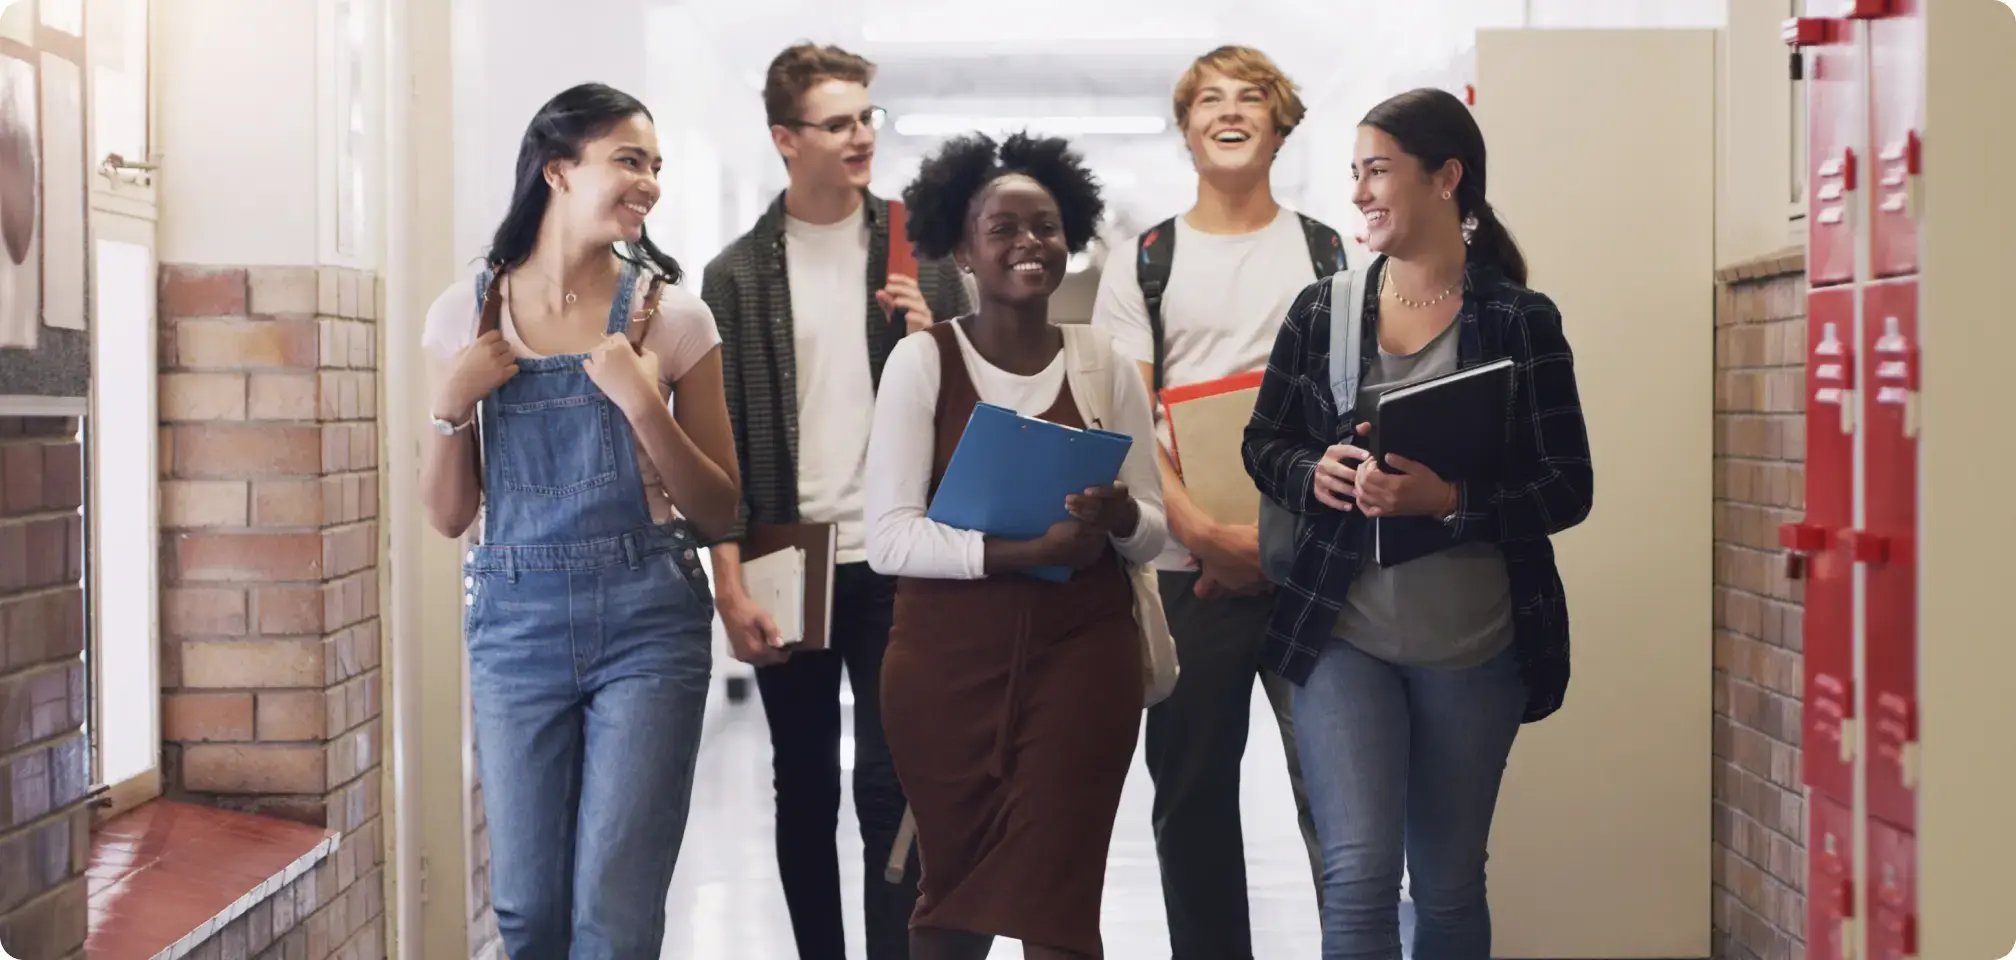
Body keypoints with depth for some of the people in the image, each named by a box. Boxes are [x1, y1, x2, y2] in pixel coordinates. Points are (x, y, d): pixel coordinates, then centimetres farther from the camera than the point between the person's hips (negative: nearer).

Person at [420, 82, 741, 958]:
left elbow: (718, 512, 0)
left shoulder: (670, 316, -2)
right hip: (516, 622, 2)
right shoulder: (466, 314, 3)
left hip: (646, 624, -2)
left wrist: (641, 401, -14)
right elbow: (449, 516, 7)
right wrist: (452, 403, -9)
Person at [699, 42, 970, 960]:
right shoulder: (736, 274, 2)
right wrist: (731, 586, -7)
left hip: (894, 564, 0)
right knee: (803, 788, 10)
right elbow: (718, 440, 0)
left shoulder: (919, 256, 5)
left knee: (889, 783, -2)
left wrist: (930, 343, -11)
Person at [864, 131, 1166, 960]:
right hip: (947, 662, -1)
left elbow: (1154, 531, 6)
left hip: (1082, 656, 1)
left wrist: (1119, 518, -17)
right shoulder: (922, 360, -5)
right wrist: (1024, 549, -23)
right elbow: (890, 536, -11)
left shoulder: (1104, 364, 3)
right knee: (954, 891, 14)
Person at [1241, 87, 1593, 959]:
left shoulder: (1521, 320, -5)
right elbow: (1263, 443, 11)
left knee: (1449, 887, 14)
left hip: (1476, 648, 0)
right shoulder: (1320, 312, 2)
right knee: (1359, 875, -12)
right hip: (1342, 634, 1)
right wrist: (1314, 471, -12)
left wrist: (1447, 499, -24)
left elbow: (1567, 488, -7)